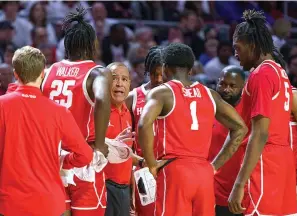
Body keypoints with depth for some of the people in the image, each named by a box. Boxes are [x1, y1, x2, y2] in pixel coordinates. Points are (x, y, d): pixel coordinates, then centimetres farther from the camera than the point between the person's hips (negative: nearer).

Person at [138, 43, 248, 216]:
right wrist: (216, 165, 14)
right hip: (204, 173, 5)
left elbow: (145, 124, -19)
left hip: (174, 171, -5)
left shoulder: (162, 93, -1)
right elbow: (240, 128, 15)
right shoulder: (210, 95, 14)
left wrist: (151, 164, -8)